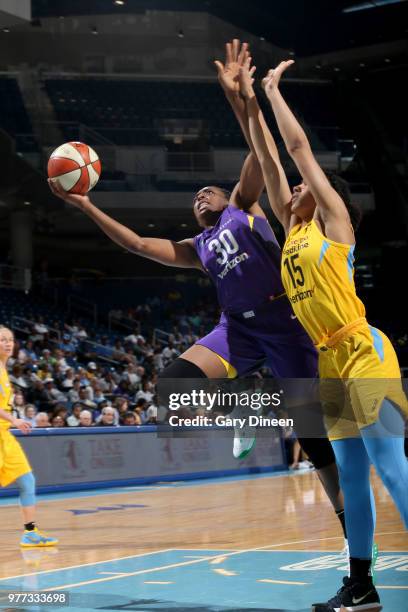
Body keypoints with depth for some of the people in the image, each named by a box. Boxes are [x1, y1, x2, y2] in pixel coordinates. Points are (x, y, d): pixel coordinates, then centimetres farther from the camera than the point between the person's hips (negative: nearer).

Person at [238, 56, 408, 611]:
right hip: (331, 364, 8)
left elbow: (300, 147, -3)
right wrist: (250, 104, 18)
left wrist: (274, 90, 6)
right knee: (352, 476, 9)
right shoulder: (293, 231, 17)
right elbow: (270, 165, 19)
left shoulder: (334, 221, -1)